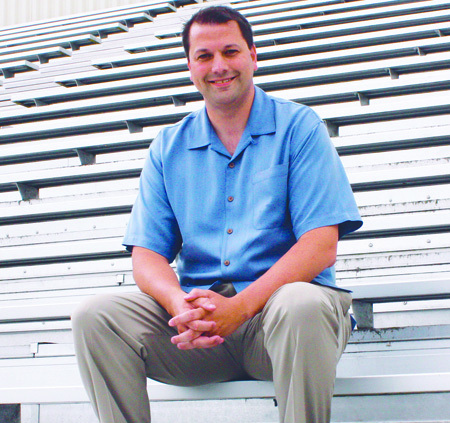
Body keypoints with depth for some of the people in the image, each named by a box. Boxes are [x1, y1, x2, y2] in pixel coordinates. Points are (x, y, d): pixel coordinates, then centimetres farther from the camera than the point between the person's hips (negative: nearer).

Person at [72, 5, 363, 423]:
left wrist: (240, 306, -22)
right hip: (196, 311, 3)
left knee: (301, 306, -39)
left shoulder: (298, 126, 4)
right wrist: (181, 305, -18)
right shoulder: (168, 147, 15)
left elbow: (321, 246, -7)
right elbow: (147, 255, 8)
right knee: (96, 316, -22)